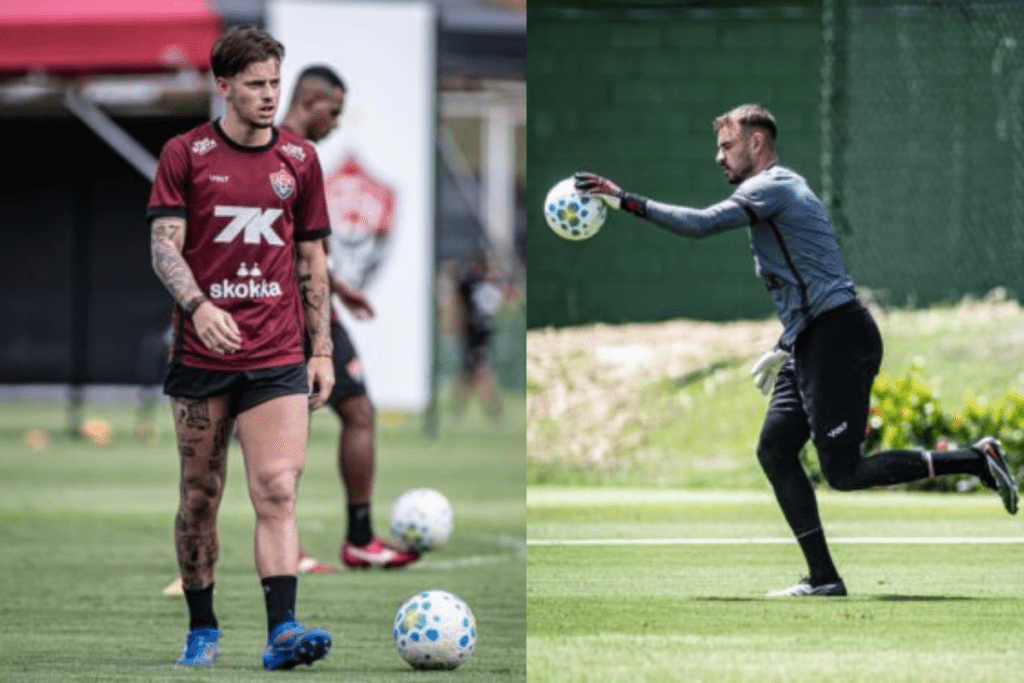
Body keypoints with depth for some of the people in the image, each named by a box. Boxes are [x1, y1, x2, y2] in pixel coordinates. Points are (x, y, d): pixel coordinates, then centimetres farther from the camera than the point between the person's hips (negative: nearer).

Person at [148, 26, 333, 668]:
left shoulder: (299, 158, 8)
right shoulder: (185, 154, 1)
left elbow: (311, 259, 14)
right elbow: (164, 247, -6)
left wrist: (322, 350, 8)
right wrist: (199, 307, -25)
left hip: (278, 358, 1)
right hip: (202, 352, -1)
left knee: (277, 493, -12)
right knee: (200, 496, 5)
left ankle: (283, 631, -20)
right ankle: (202, 630, 18)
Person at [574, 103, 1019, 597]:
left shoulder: (772, 187, -9)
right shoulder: (783, 190, 23)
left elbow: (701, 224, -21)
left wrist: (624, 201, -18)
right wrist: (783, 350, 26)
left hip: (839, 337, -10)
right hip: (813, 345, 10)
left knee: (843, 472, -13)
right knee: (775, 450, 4)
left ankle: (977, 460, -7)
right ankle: (823, 578, 2)